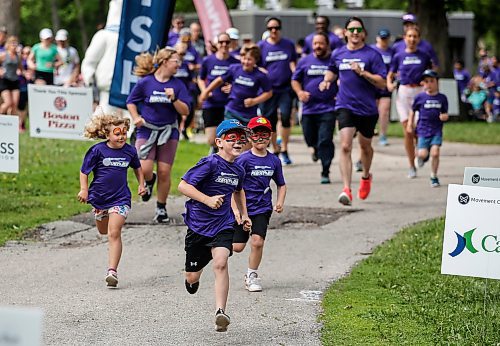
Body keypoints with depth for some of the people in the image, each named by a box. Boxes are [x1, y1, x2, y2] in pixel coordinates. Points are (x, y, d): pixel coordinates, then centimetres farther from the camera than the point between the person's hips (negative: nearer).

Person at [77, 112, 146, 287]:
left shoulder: (129, 151, -3)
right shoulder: (97, 150, -11)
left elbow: (137, 167, 19)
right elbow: (84, 171, -4)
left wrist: (141, 184, 12)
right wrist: (84, 190, -13)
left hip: (120, 199, -1)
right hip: (99, 197, 1)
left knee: (114, 233, -14)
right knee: (103, 231, 22)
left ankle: (112, 271, -17)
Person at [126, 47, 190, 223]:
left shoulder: (177, 85, 1)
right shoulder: (145, 83, -5)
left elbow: (185, 111, -2)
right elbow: (131, 102, 8)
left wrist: (174, 98, -18)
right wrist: (136, 118, -8)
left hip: (169, 132, 2)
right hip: (147, 130, -2)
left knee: (164, 172, 0)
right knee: (144, 169, -14)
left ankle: (161, 207, 17)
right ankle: (149, 180, 23)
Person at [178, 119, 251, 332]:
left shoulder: (238, 170, 6)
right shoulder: (210, 163, -15)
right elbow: (183, 186, -20)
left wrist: (244, 214, 24)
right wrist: (207, 200, -29)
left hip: (223, 225, 3)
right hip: (199, 224, -3)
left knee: (220, 263, -23)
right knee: (192, 277, 9)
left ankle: (220, 312, -26)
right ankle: (194, 278, 48)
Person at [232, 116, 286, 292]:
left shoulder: (274, 161, 3)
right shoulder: (243, 159, -10)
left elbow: (281, 185, 16)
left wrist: (280, 202, -1)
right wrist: (235, 209, -19)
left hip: (262, 208, 2)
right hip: (243, 207, -2)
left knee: (257, 241, -15)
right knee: (237, 247, -2)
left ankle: (252, 275, 7)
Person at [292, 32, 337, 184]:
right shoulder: (305, 61, 8)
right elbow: (295, 80, 15)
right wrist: (299, 92, -4)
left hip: (328, 108, -3)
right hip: (309, 107, 3)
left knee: (325, 141, -12)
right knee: (310, 138, 12)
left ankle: (325, 172, -5)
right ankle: (316, 148, 49)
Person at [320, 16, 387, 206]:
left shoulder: (372, 55, -5)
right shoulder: (338, 54, 6)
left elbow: (382, 83, -10)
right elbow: (332, 70, 28)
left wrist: (362, 72, -21)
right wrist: (327, 80, 7)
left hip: (368, 109, -1)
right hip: (345, 107, 1)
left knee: (365, 146, 18)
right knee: (345, 146, -17)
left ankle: (366, 176, 48)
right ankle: (346, 189, -23)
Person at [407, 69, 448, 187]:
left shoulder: (442, 98, 3)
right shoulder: (420, 97, 0)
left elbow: (445, 113, 11)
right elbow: (413, 110, 12)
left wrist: (444, 116, -11)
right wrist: (410, 124, 7)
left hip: (437, 130, 0)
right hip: (423, 129, 0)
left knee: (435, 152, -13)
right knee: (423, 154, -10)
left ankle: (434, 177, 4)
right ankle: (422, 157, 30)